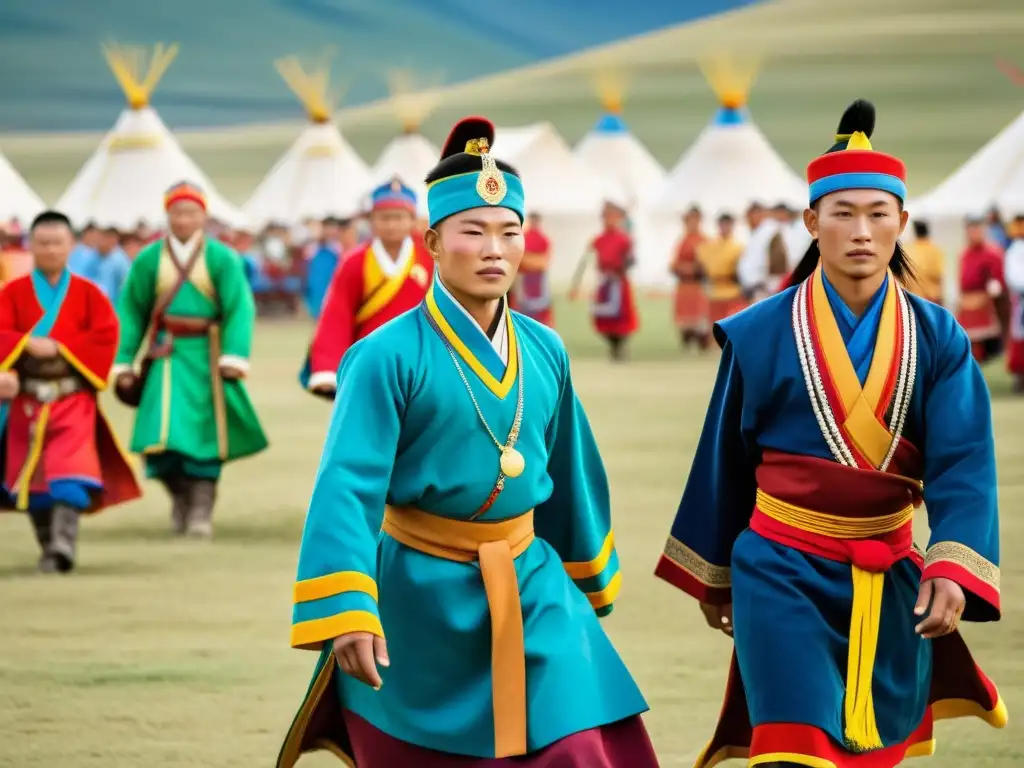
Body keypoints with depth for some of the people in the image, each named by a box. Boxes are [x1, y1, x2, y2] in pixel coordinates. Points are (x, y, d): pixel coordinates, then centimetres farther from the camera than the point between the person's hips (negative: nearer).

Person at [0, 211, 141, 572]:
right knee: (31, 477, 8)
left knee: (69, 474, -17)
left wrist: (59, 347, -12)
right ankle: (49, 545, 24)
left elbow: (106, 337, -4)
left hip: (73, 397, -2)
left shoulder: (87, 293, 5)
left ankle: (63, 545, -24)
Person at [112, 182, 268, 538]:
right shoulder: (148, 260, 1)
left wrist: (234, 358, -18)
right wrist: (124, 362, -1)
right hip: (165, 357, 1)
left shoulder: (222, 259, -4)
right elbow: (130, 313, 3)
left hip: (205, 357, -1)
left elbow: (239, 309, -9)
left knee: (205, 433, 0)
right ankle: (180, 495, 19)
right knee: (163, 431, -6)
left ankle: (202, 510, 9)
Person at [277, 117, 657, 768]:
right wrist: (347, 615, -32)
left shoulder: (545, 352, 2)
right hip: (419, 599, -4)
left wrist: (590, 579, 23)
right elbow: (347, 488, -23)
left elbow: (573, 474, 14)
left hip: (531, 590, 4)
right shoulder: (388, 357, -16)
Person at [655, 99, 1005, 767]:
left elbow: (963, 465, -12)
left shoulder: (938, 339, -3)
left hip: (886, 581, 2)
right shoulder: (760, 334, -6)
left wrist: (953, 569, -28)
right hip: (783, 573, -2)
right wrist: (711, 577, 11)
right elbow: (726, 461, 4)